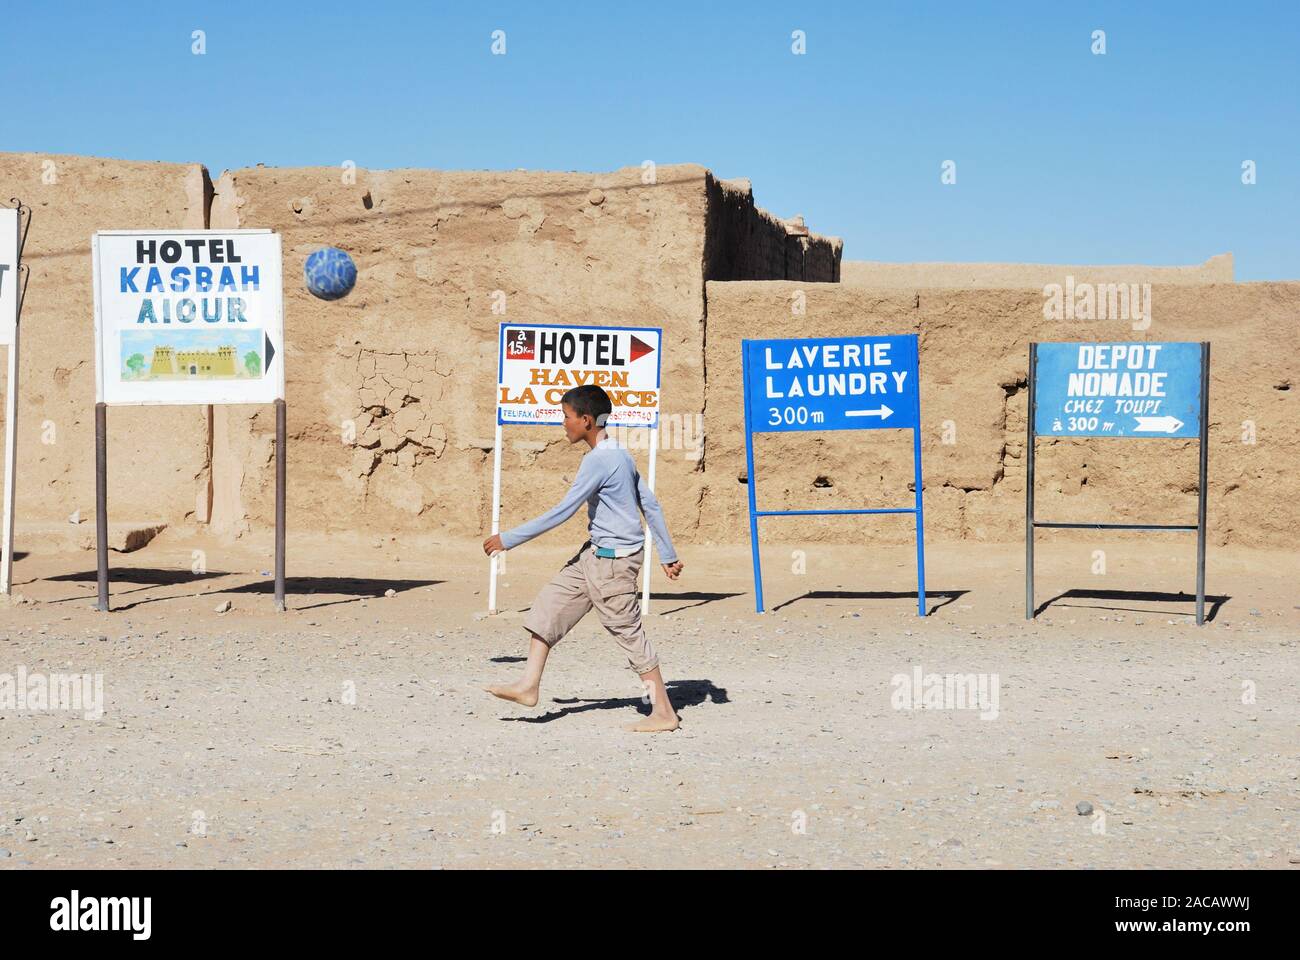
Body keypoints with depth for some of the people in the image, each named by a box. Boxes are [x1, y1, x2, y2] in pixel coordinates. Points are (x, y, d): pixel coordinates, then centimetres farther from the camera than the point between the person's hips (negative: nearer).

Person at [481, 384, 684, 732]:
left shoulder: (598, 460, -20)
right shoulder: (620, 455, 10)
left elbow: (562, 512, -21)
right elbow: (651, 505, 13)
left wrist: (508, 539, -16)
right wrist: (668, 555, 17)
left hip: (613, 559, -10)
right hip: (596, 553, 10)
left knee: (629, 632, -3)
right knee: (548, 604, 9)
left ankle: (664, 713, 4)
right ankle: (529, 685, 12)